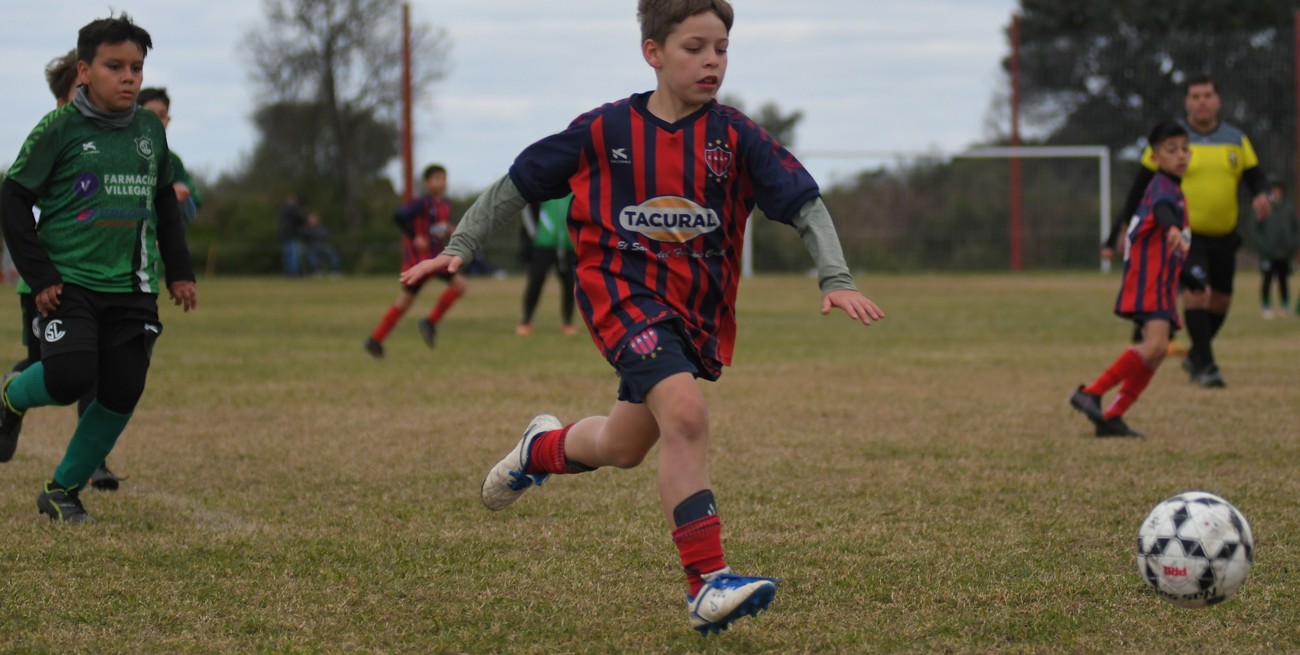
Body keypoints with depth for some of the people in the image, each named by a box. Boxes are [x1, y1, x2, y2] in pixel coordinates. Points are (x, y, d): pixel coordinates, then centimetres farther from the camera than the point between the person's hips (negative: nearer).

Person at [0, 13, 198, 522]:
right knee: (70, 378, -21)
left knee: (121, 395, -2)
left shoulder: (150, 129, 9)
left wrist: (178, 271, 17)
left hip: (131, 288, 5)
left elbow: (165, 203, 23)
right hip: (68, 282, -5)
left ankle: (62, 490, 16)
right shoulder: (59, 129, -6)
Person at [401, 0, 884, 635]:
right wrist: (459, 247, 6)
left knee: (623, 447, 15)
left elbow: (805, 204, -4)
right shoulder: (605, 131, -4)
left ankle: (543, 449, 50)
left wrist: (835, 279, -17)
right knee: (685, 414, -26)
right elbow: (518, 184, 7)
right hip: (622, 291, -4)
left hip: (697, 309, 4)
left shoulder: (736, 136, -2)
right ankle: (708, 585, -26)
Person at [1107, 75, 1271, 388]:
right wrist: (1123, 225, 0)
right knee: (1196, 289, -22)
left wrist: (1262, 195, -14)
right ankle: (1205, 366, -17)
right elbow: (1142, 184, 1)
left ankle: (1195, 356, 34)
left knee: (1221, 300, 10)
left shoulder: (1236, 140, 6)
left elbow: (1255, 177, 10)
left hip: (1223, 235, 4)